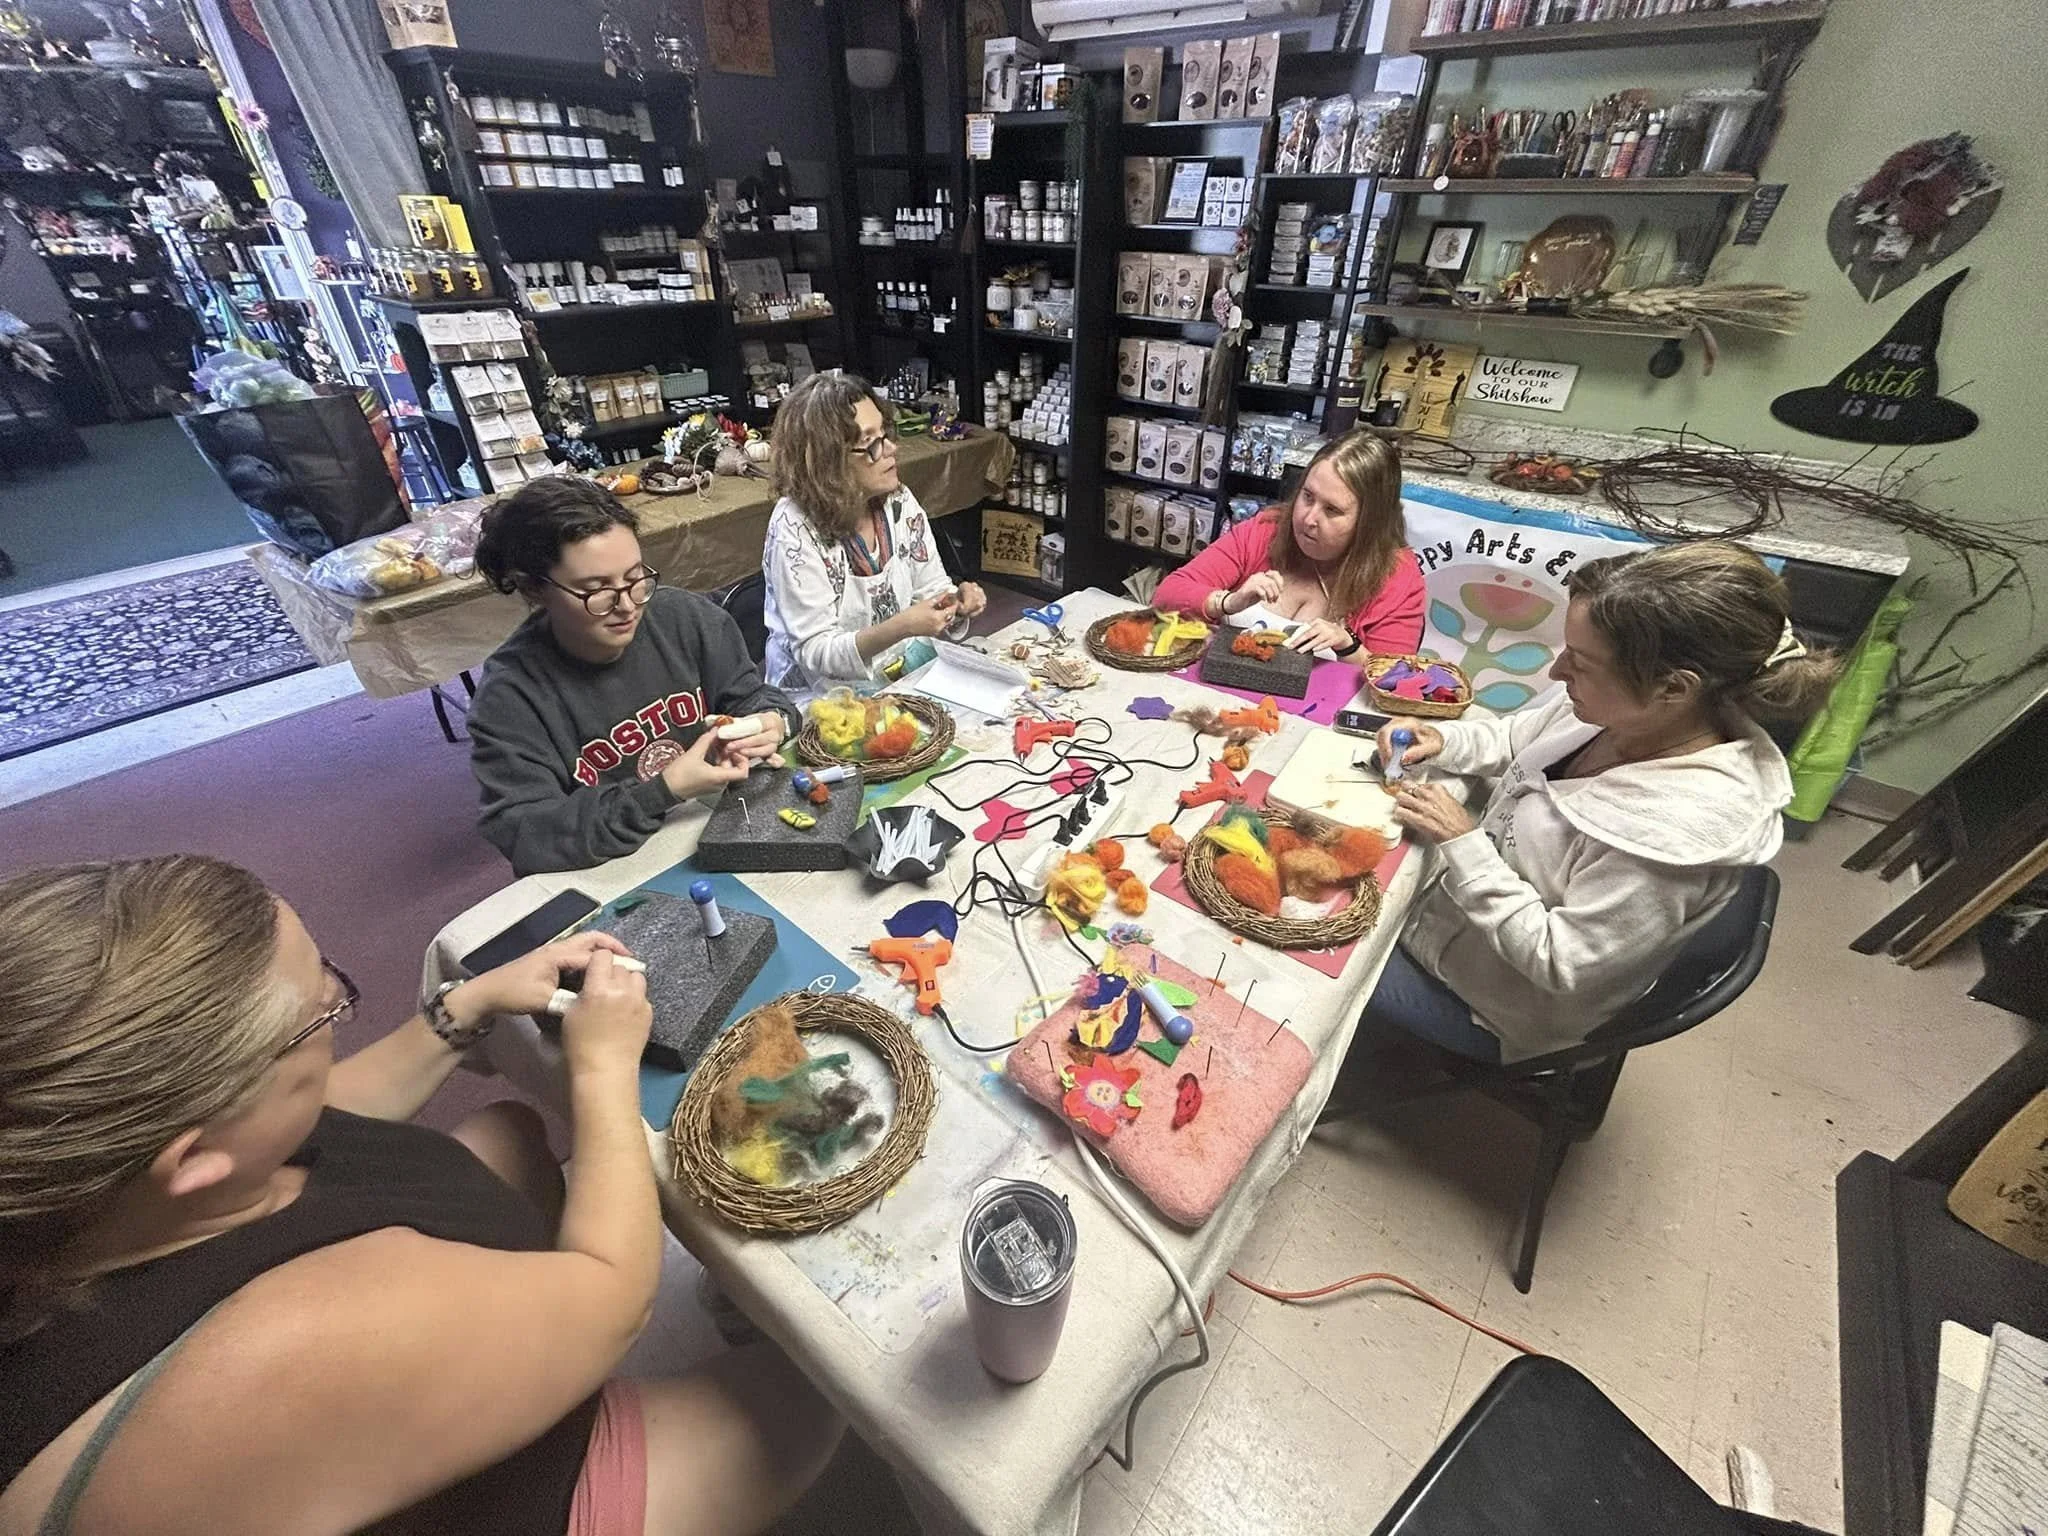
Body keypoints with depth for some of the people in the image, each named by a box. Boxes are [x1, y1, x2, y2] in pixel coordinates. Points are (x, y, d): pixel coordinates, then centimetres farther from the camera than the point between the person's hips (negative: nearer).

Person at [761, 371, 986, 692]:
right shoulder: (795, 527, -18)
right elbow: (814, 651, -19)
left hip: (906, 675, 6)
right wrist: (899, 628, -32)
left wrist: (957, 601, -14)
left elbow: (931, 589, 9)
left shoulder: (898, 500, -2)